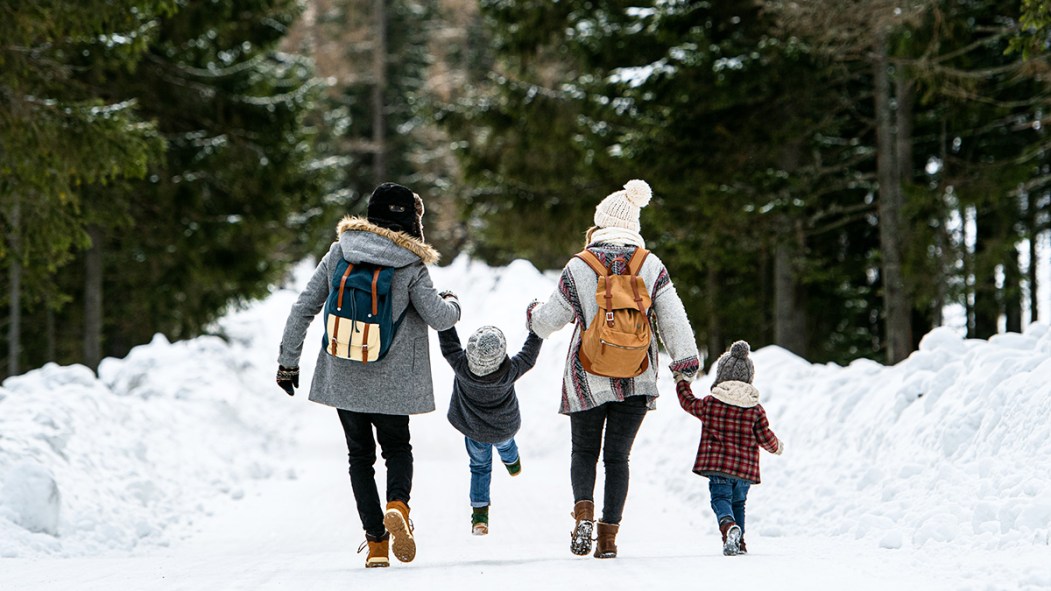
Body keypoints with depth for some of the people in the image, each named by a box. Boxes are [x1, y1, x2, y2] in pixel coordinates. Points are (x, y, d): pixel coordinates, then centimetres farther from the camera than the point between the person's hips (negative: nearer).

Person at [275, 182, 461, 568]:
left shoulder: (338, 254, -1)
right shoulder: (410, 267, -9)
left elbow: (303, 308, 0)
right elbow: (438, 318, -9)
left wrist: (288, 361, 7)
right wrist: (452, 304, 15)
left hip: (343, 377, 2)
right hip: (390, 381, -2)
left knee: (360, 455, 15)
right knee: (397, 448, 18)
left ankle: (376, 543, 4)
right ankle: (397, 505, -14)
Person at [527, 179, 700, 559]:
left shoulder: (578, 268, -6)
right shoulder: (651, 266, -2)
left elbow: (551, 318, 3)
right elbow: (673, 317, -6)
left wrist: (534, 317, 24)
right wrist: (685, 359, -2)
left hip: (588, 379, -1)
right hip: (637, 381, 1)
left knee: (584, 451, 15)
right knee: (617, 455, 10)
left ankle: (583, 511, -12)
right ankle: (609, 536, 4)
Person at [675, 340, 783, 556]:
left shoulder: (710, 403, -1)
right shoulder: (756, 409, 1)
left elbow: (688, 402, 17)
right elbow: (765, 437, 2)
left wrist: (682, 382, 34)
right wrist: (777, 446, 25)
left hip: (717, 464, -3)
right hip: (745, 467, 3)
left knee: (720, 497, -5)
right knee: (738, 502, 19)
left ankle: (729, 526, -36)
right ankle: (739, 543, 18)